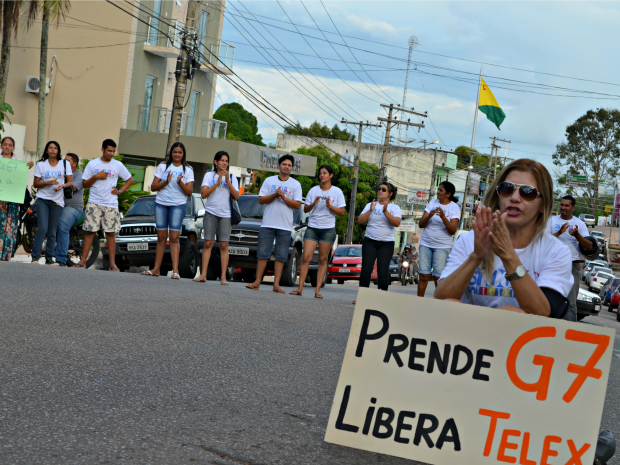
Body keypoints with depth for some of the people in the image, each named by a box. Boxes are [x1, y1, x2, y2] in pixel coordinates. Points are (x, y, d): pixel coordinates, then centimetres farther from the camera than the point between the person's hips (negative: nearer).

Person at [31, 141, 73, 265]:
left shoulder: (65, 164, 9)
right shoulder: (41, 165, 7)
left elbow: (70, 182, 8)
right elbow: (35, 184, 5)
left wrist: (62, 186, -13)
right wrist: (48, 183, -13)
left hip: (57, 202, 1)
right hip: (43, 200, -1)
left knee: (52, 232, 3)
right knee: (42, 228, -15)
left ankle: (49, 258, 11)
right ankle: (35, 257, -11)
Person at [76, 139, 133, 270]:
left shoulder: (118, 165, 7)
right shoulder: (92, 164, 5)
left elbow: (130, 179, 17)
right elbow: (84, 184, 5)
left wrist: (120, 191, 3)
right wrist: (96, 177, -10)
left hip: (111, 205, 1)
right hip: (94, 204, -1)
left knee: (110, 233, 0)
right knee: (90, 232, -4)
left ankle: (113, 264, 2)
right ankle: (83, 261, -1)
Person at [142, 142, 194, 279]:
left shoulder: (188, 170, 7)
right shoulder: (163, 166, 10)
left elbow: (189, 192, 1)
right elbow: (153, 187, 5)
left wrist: (180, 183, -17)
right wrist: (166, 182, -12)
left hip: (178, 205, -2)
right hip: (161, 204, 2)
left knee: (174, 237, -10)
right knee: (161, 237, 4)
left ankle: (175, 270, -13)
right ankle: (156, 269, 8)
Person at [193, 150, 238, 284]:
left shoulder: (232, 177, 10)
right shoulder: (209, 175, 8)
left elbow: (236, 196, -1)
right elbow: (203, 194, -5)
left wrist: (228, 182, -10)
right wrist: (217, 183, -12)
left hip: (226, 214, 0)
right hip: (211, 212, 0)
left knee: (224, 245, -4)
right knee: (208, 243, -4)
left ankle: (223, 277, -4)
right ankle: (203, 275, -5)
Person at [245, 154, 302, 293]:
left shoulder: (295, 184, 7)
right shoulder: (269, 181, 10)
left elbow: (298, 205, -1)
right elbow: (261, 200, 4)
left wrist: (283, 197, -13)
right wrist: (274, 195, -10)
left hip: (285, 226, 0)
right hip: (267, 224, 0)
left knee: (281, 257, 0)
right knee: (262, 254, 1)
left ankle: (276, 284, 2)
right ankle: (257, 282, 6)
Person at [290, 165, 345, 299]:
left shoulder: (337, 192, 4)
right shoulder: (314, 190, 9)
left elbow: (341, 212, 2)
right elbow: (305, 209, 10)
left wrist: (330, 206, -14)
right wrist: (313, 204, -10)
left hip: (328, 229, -1)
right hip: (312, 227, 1)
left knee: (323, 260, 0)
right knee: (306, 257, -8)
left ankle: (318, 290, 1)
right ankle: (300, 287, -6)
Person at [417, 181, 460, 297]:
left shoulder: (454, 208, -1)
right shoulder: (432, 203, 9)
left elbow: (453, 230, -11)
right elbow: (421, 224, 5)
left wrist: (443, 217, -24)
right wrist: (429, 215, -14)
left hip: (442, 246, -3)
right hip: (426, 244, 3)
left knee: (438, 276, -7)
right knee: (424, 275, 0)